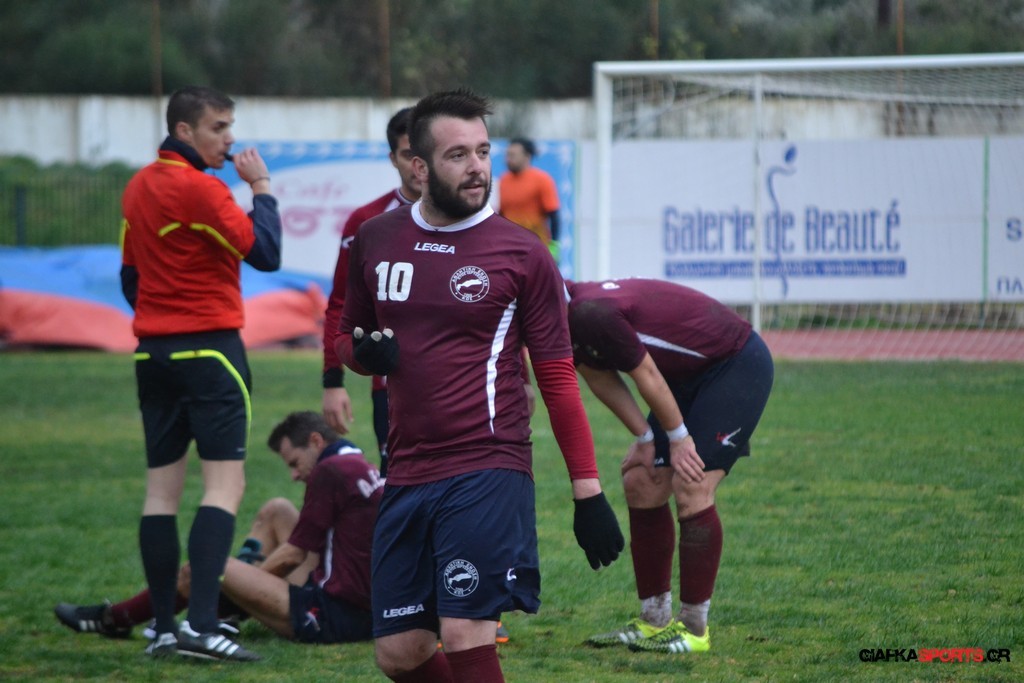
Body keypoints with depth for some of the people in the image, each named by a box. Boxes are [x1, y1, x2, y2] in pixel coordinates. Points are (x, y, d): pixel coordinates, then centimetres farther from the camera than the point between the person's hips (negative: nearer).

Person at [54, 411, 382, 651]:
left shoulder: (330, 472, -13)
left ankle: (115, 619, 18)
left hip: (334, 616, -10)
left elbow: (291, 556, -8)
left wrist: (248, 576, 9)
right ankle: (223, 607, 27)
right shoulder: (367, 471, 15)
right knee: (276, 511, 22)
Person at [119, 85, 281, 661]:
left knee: (163, 487, 7)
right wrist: (262, 189, -3)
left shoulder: (138, 188, 11)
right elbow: (266, 252, -13)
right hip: (209, 348, -8)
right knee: (225, 481, -9)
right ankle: (202, 622, -20)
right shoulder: (200, 189, -14)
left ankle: (164, 626, 5)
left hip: (153, 352, 8)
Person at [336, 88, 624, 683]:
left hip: (486, 473, -5)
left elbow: (558, 378, 0)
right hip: (406, 474, 5)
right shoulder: (375, 242, 9)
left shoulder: (522, 253, -2)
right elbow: (348, 338, 24)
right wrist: (366, 354, -2)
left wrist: (589, 492, -4)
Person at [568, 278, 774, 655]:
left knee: (691, 489, -17)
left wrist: (679, 438, -11)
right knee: (641, 484, 7)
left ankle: (694, 629, -9)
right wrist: (646, 439, 2)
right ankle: (655, 622, 13)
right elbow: (602, 379, 6)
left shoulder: (591, 316, -33)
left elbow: (647, 376, -24)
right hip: (691, 375, 10)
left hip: (737, 367, -10)